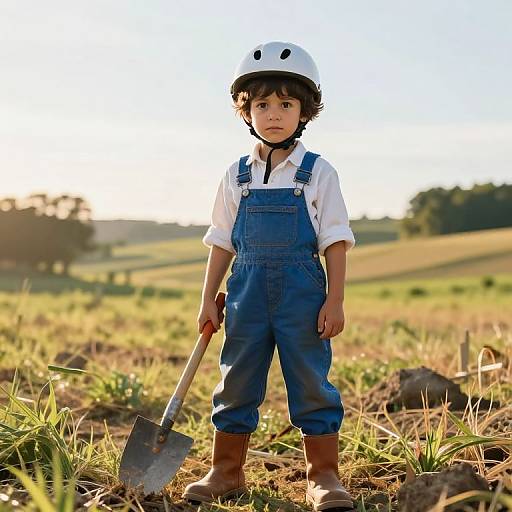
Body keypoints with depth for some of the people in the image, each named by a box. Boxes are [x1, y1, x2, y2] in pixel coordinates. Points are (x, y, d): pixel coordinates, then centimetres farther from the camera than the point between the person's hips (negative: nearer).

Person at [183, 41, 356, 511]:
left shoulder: (318, 173, 0)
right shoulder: (237, 176, 8)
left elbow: (334, 241, -1)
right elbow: (223, 242, 12)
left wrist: (335, 300, -7)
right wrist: (209, 299, 9)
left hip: (302, 289, -3)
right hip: (247, 289, 3)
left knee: (311, 382, 1)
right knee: (237, 381, 9)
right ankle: (226, 473, 22)